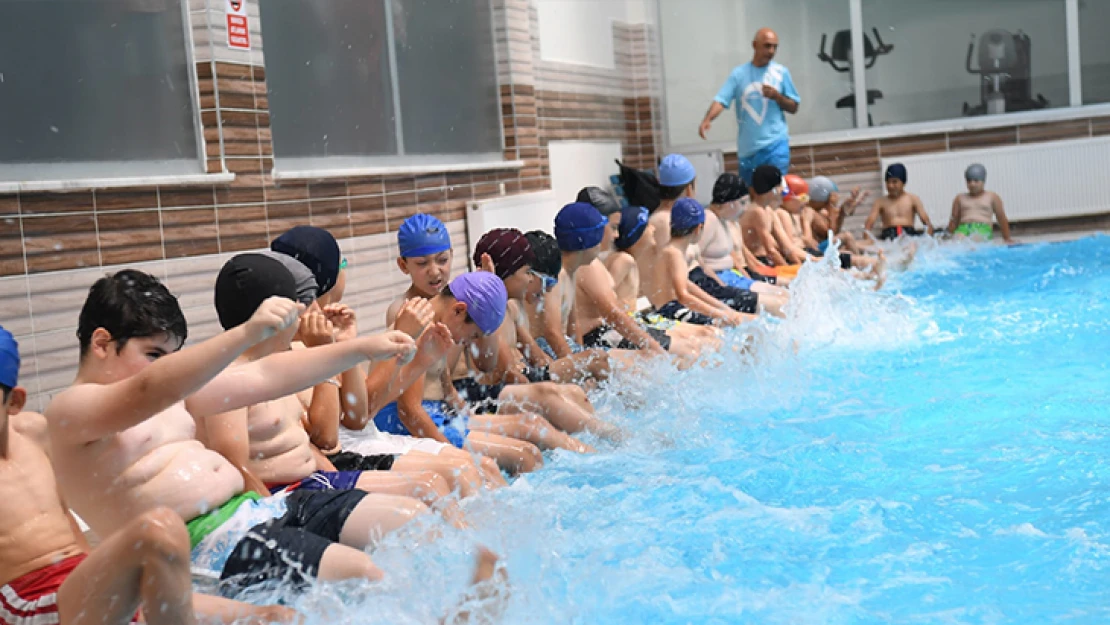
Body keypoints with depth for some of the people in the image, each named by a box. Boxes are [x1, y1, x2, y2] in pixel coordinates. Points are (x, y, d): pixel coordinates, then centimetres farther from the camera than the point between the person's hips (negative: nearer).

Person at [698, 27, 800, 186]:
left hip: (775, 143, -1)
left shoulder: (781, 72, 3)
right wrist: (707, 120, -27)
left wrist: (777, 96, -13)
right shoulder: (739, 73, 2)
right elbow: (721, 100, -8)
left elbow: (793, 107, 7)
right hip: (748, 147, 1)